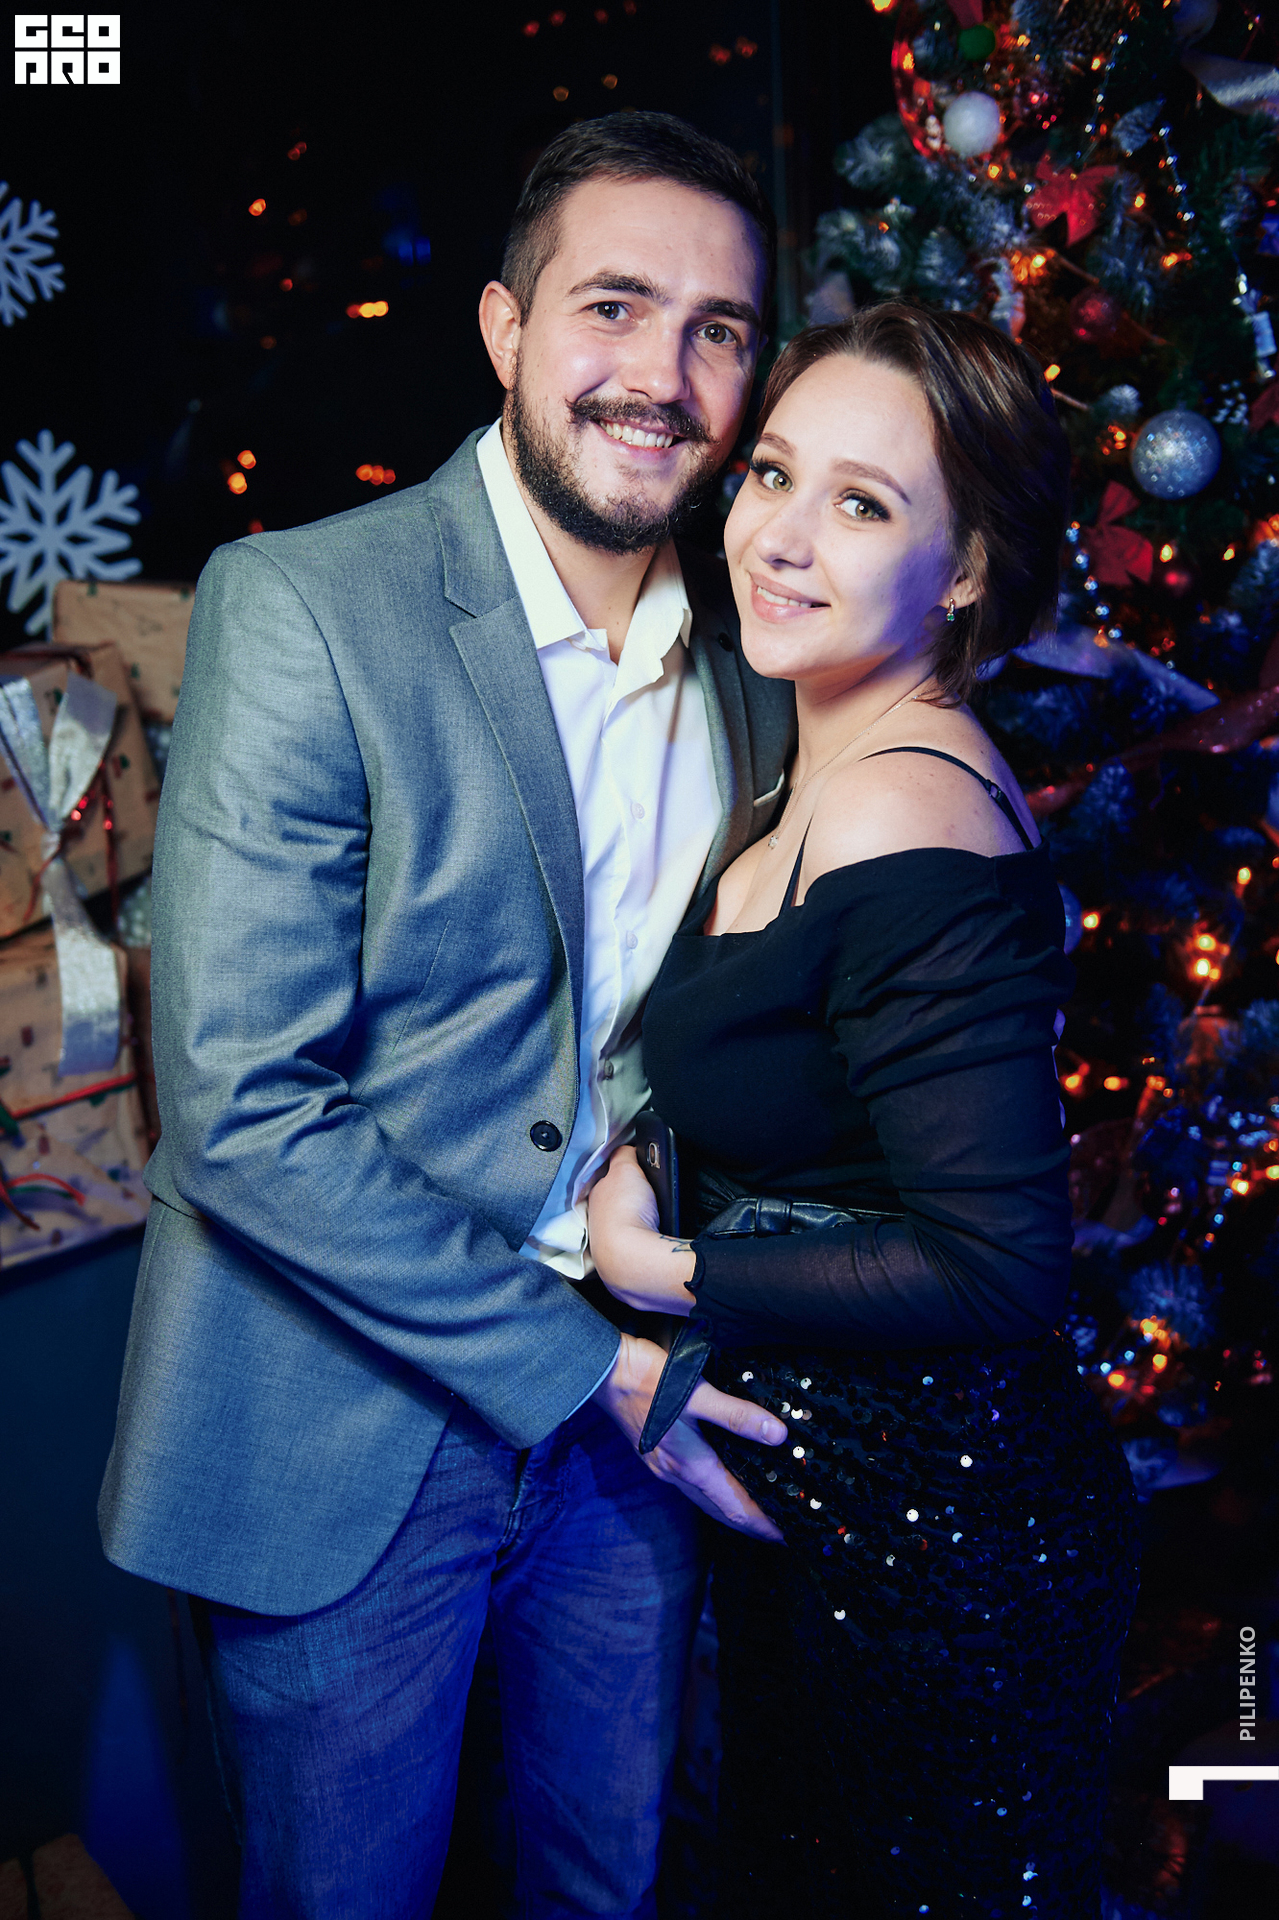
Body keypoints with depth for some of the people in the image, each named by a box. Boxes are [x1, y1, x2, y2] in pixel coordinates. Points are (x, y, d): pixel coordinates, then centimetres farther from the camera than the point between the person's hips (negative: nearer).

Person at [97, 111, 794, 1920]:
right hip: (346, 1429, -4)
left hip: (629, 1395, 5)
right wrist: (582, 1367, -16)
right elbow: (240, 1111, -21)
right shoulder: (299, 607, -17)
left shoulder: (760, 656, 0)